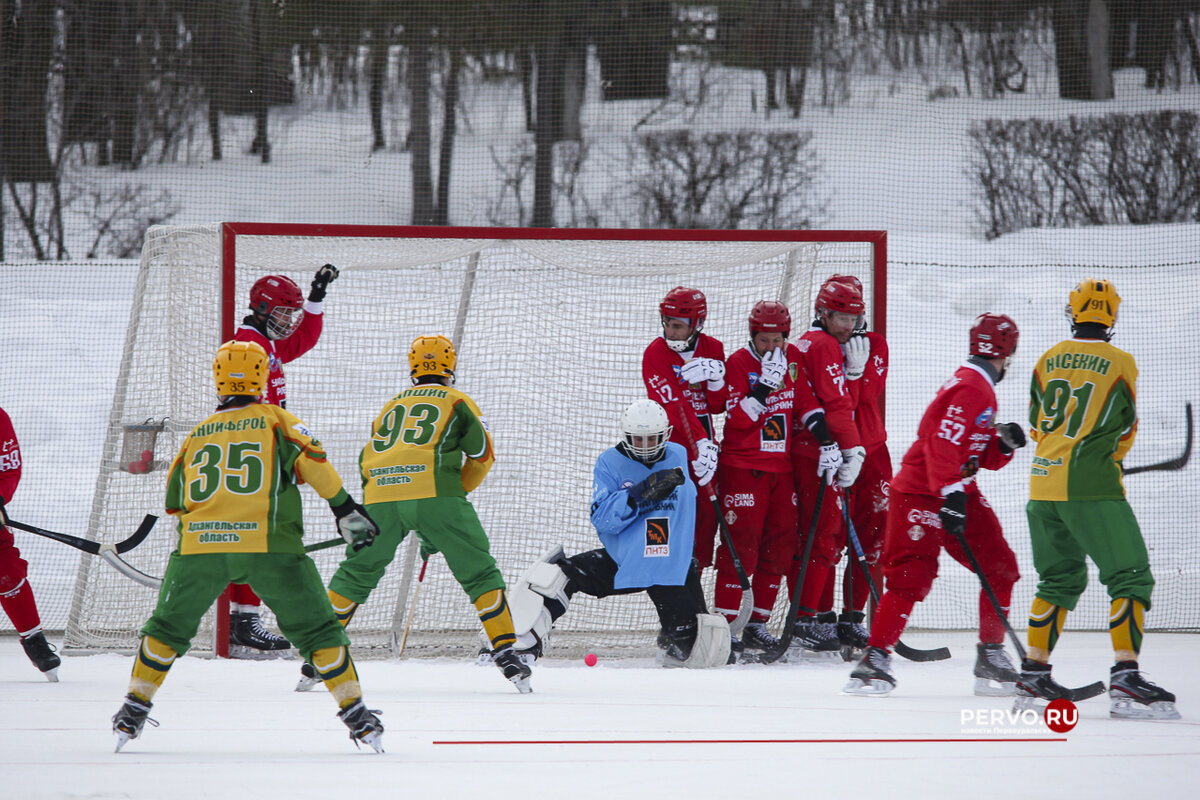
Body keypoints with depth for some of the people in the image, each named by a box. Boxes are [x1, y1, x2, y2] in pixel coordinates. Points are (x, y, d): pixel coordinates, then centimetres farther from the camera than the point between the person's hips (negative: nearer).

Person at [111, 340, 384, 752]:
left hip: (200, 546, 2)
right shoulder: (275, 420, 11)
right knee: (316, 627, 7)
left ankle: (136, 707, 19)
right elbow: (311, 461, -5)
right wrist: (344, 507, 0)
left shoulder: (197, 435, 21)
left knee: (168, 626, 21)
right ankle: (354, 711, 2)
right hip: (268, 545, -2)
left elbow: (174, 502, 25)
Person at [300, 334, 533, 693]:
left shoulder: (391, 406, 29)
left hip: (381, 493, 3)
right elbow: (482, 453, 9)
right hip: (435, 492, -3)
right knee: (479, 573, 5)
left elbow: (367, 462, 27)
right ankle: (506, 653, -5)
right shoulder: (457, 401, 18)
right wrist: (457, 492, 23)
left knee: (354, 574, 18)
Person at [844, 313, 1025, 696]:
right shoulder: (970, 388, -15)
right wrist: (951, 495, -32)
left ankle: (992, 658, 13)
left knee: (1000, 569, 6)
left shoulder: (982, 389, 17)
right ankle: (876, 658, -15)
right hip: (921, 493, -10)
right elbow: (943, 444, -26)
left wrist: (1005, 443, 0)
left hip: (958, 492, 10)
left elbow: (984, 458, 21)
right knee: (910, 576, -17)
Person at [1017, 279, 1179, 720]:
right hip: (1092, 486, -6)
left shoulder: (1049, 360, 8)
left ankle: (1033, 674, 20)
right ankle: (1125, 679, -20)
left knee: (1059, 579, 20)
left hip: (1044, 480, 6)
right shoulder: (1120, 364, -5)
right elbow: (1125, 430, 5)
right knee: (1130, 577, -6)